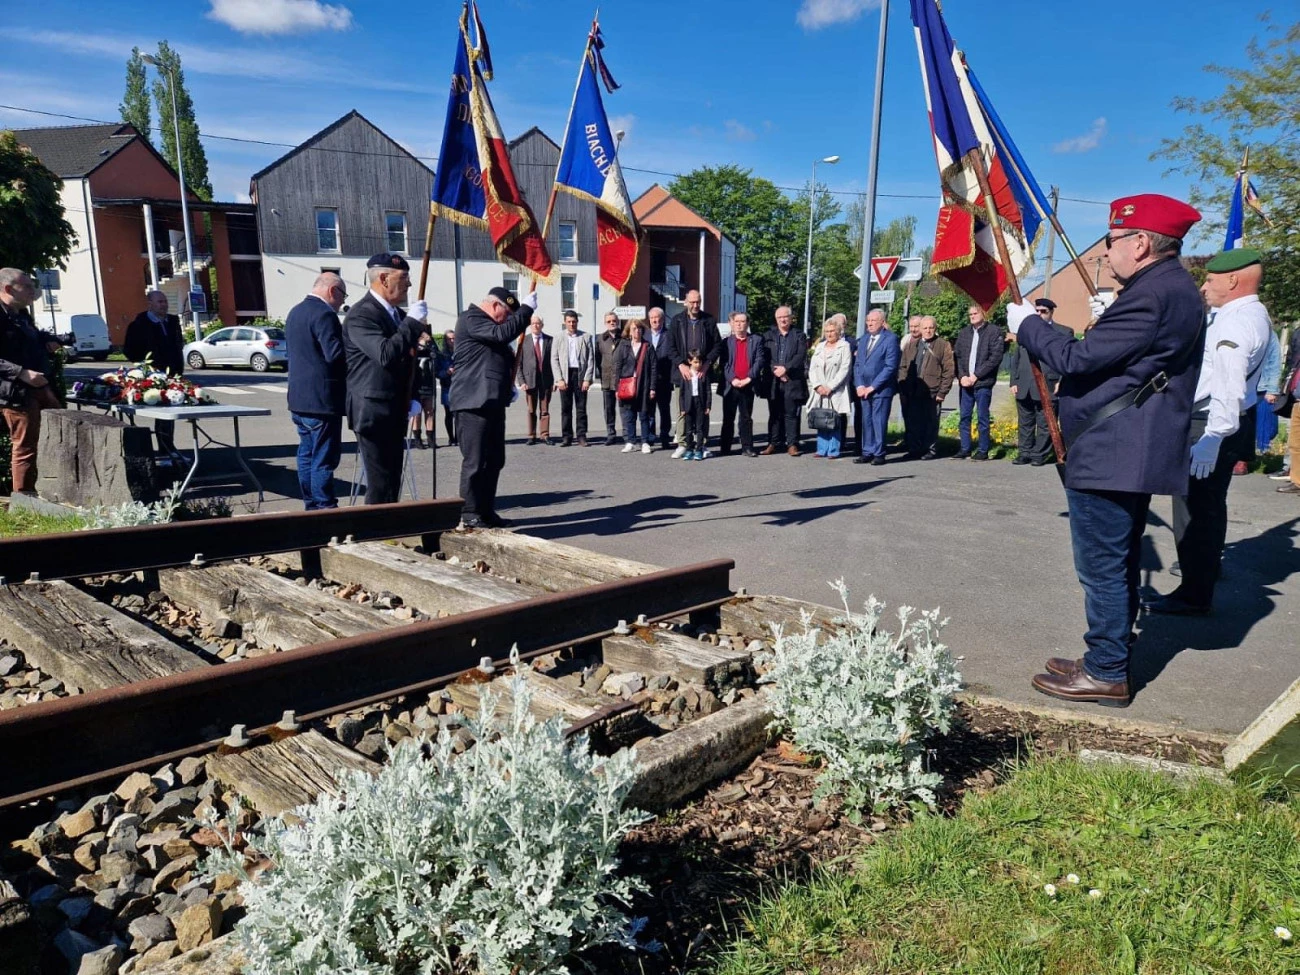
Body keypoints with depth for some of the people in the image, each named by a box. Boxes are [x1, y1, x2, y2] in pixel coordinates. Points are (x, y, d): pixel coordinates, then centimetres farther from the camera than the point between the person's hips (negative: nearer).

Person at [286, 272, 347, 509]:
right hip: (322, 399, -10)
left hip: (300, 398, 10)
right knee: (324, 459, -5)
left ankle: (311, 506, 21)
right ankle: (325, 508, -2)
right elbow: (335, 354, -23)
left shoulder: (295, 311, 16)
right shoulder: (324, 314, -16)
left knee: (307, 454, 14)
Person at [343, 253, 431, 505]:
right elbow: (385, 355, -29)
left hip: (395, 412, 9)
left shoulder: (397, 313, 13)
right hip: (373, 412, -9)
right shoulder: (360, 315, -14)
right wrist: (413, 322, -21)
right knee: (381, 484, -8)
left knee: (392, 483, 13)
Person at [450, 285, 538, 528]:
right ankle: (469, 514, 0)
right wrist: (526, 308, -16)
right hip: (474, 402, -10)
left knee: (495, 460, 11)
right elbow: (502, 333, -23)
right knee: (475, 460, -7)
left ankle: (486, 510, 19)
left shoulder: (487, 322, 24)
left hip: (493, 402, 10)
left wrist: (509, 387, 18)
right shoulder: (471, 318, -7)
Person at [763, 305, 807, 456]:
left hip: (793, 380, -2)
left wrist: (785, 368, -14)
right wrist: (776, 371, -11)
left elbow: (800, 356, -4)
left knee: (791, 414, -2)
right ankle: (773, 443, 11)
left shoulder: (799, 336, 9)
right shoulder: (769, 335, 12)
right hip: (773, 381, 2)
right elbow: (765, 357, 2)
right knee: (774, 414, 6)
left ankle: (792, 444, 1)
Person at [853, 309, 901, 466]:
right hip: (864, 389, 6)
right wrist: (859, 385, 0)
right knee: (866, 422, 7)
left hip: (881, 389, -6)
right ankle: (867, 452, 13)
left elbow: (891, 367, -12)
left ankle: (879, 454, 3)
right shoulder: (863, 339, 16)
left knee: (879, 422, -4)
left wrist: (872, 387, -13)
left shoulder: (891, 339, -6)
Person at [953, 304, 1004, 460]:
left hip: (983, 383, -5)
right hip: (965, 382, 5)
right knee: (964, 416, 6)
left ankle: (983, 450, 6)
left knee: (982, 417, -1)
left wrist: (976, 375, -12)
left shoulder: (994, 333, -2)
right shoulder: (963, 333, 13)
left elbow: (995, 358, -9)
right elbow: (957, 356, 11)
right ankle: (965, 449, 14)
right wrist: (962, 376, -4)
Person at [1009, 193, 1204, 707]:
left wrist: (1027, 324, -7)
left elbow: (1079, 360, -19)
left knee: (1102, 568, -2)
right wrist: (1105, 321, 9)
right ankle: (1109, 659, 30)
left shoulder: (1151, 294, -19)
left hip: (1108, 457, -11)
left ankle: (1106, 675, 8)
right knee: (1117, 566, 18)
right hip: (1134, 454, 11)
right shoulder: (1176, 289, 16)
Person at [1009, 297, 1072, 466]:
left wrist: (1061, 382, -10)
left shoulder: (1064, 332, 6)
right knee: (1024, 423, 9)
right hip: (1024, 387, 4)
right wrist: (1014, 382, 10)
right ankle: (1024, 453, 15)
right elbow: (1016, 360, 18)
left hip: (1047, 387, -4)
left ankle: (1039, 455, 6)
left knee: (1044, 424, -1)